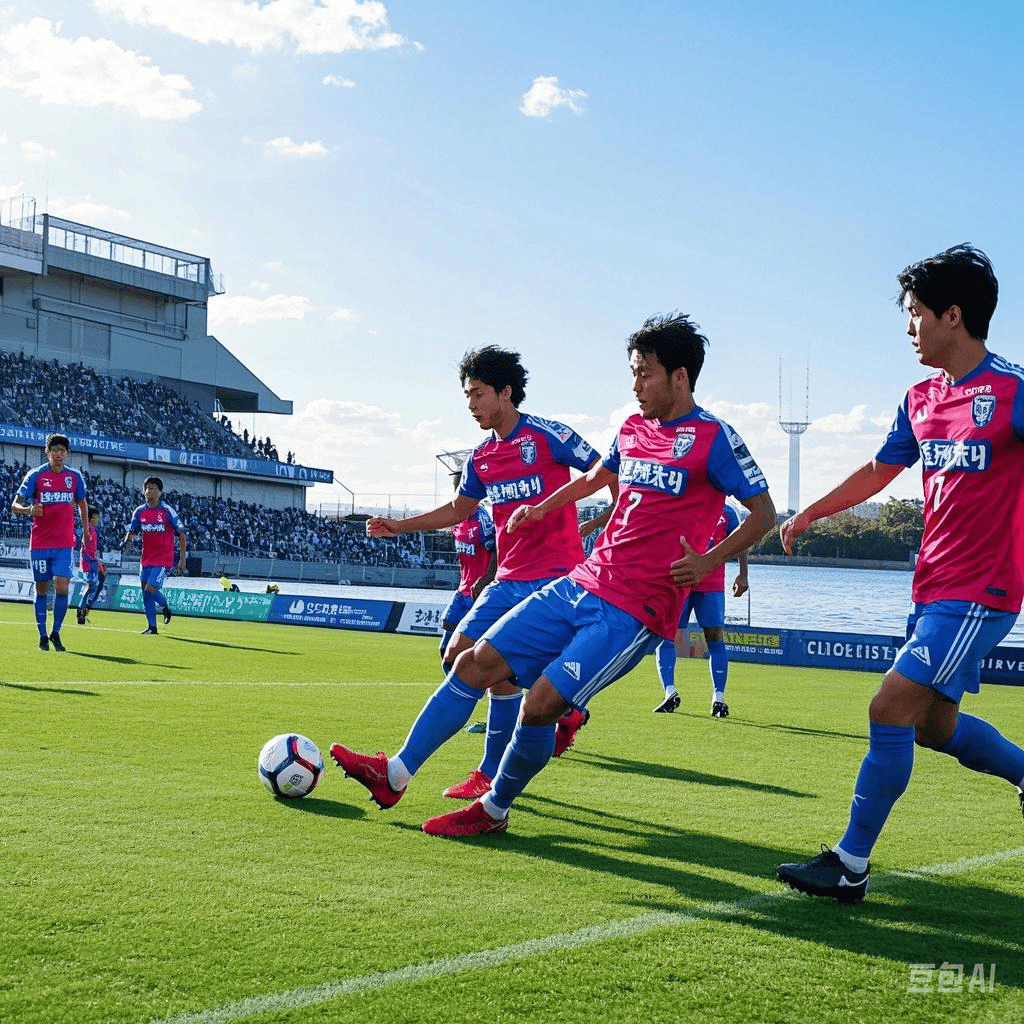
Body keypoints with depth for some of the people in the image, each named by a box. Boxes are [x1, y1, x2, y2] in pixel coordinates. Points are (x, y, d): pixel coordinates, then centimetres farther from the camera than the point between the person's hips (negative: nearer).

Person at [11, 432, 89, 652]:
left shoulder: (75, 476, 4)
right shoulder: (35, 475, -4)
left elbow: (82, 504, 20)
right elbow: (15, 505, -6)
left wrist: (86, 532, 17)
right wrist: (29, 510, -27)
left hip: (64, 543, 1)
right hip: (39, 542, -1)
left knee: (61, 587, -11)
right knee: (41, 589, 5)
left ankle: (56, 632, 5)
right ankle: (43, 636, 15)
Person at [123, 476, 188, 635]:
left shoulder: (167, 511, -7)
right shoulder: (140, 511, 5)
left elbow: (181, 534, -4)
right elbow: (132, 530, 11)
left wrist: (182, 558, -8)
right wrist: (127, 539, -14)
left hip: (163, 559, -5)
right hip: (146, 559, 5)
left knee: (150, 589, -16)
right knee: (146, 594, 5)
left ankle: (165, 607, 14)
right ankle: (152, 627, 16)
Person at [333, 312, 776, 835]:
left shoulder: (713, 438, -8)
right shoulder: (633, 429, 14)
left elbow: (764, 511, -7)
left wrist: (710, 560, -18)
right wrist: (541, 509, 30)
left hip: (635, 611, -7)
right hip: (581, 583, 7)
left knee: (540, 703, -17)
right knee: (477, 661, 0)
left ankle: (494, 809, 8)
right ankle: (396, 775, 8)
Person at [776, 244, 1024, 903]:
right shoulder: (922, 399, 10)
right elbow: (879, 471, 23)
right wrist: (810, 514, 26)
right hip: (933, 585, 8)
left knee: (891, 710, -12)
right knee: (934, 724, 15)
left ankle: (851, 866, -4)